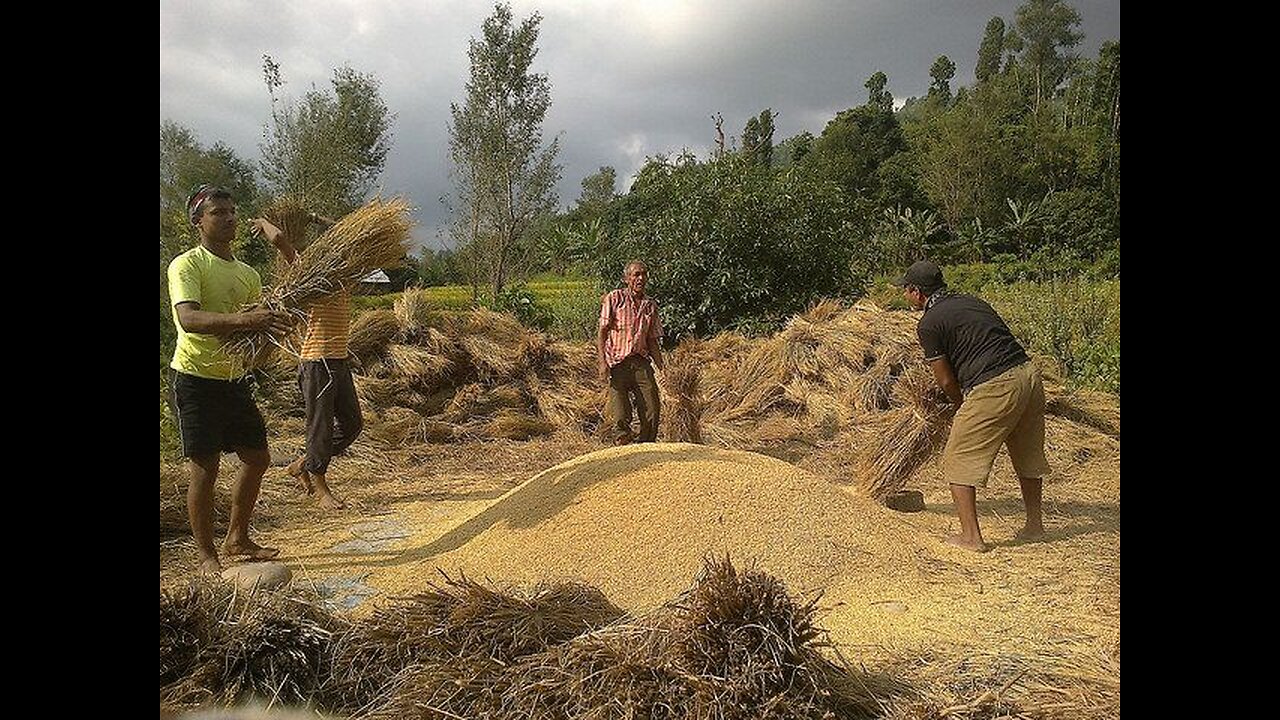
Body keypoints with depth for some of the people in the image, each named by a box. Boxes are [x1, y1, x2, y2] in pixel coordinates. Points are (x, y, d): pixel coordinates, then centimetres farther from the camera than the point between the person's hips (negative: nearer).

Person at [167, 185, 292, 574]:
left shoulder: (248, 274, 12)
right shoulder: (187, 265, -11)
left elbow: (258, 327, 12)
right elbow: (188, 319, -28)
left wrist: (273, 323, -12)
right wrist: (241, 319, -43)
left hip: (235, 378, 8)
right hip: (195, 379, -7)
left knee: (257, 458, 13)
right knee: (204, 469, -2)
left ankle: (237, 540, 29)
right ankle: (206, 556, 12)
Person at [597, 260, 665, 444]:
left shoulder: (650, 305, 14)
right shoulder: (614, 298, 2)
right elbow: (602, 332, -2)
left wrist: (663, 369, 11)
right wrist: (603, 362, -13)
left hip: (641, 362, 4)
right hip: (617, 362, -4)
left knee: (652, 409, -7)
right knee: (620, 417, -10)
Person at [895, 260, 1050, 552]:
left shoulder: (928, 324, -2)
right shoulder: (973, 301, 19)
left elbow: (946, 380, 2)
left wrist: (963, 408, 21)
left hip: (992, 388, -8)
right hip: (1028, 372, 8)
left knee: (959, 460, 7)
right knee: (1028, 455, 24)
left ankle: (971, 536, 9)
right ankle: (1034, 525, 37)